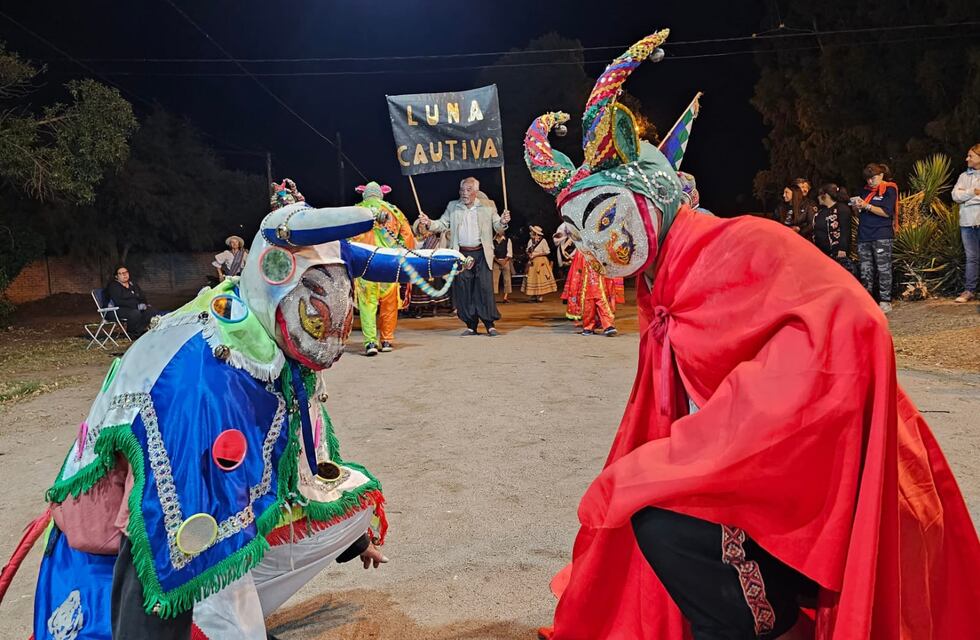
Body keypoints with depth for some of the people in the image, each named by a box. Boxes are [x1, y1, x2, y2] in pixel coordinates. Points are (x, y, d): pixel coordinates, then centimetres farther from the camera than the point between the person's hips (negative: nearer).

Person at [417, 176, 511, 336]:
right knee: (463, 290, 1)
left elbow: (497, 228, 9)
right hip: (461, 255, 2)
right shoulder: (452, 207, 12)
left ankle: (490, 324, 0)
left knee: (485, 288, -7)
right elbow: (442, 225, 9)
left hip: (481, 254, -2)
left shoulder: (488, 206, 8)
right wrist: (428, 223, -10)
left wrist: (502, 222, -13)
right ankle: (471, 326, 9)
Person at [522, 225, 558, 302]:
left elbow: (547, 252, -9)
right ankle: (532, 296, 8)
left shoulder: (543, 241, -8)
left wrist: (536, 254, -14)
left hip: (541, 262, -6)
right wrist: (529, 254, -4)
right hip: (532, 263, 6)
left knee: (540, 278, -5)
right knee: (532, 278, 3)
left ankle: (539, 296, 0)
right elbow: (528, 251, 20)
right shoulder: (530, 241, 10)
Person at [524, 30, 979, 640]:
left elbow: (845, 333, -29)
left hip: (841, 487, -8)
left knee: (666, 521, -23)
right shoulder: (664, 310, 12)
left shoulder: (740, 245, -13)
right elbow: (657, 435, 17)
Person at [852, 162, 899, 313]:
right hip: (864, 236, 6)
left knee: (883, 269, -4)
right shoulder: (865, 190, 16)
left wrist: (867, 206, -13)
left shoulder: (889, 190, -1)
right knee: (865, 270, 6)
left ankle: (885, 301, 0)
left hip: (882, 237, -6)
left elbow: (887, 212, -11)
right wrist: (857, 205, 0)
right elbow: (860, 212, 22)